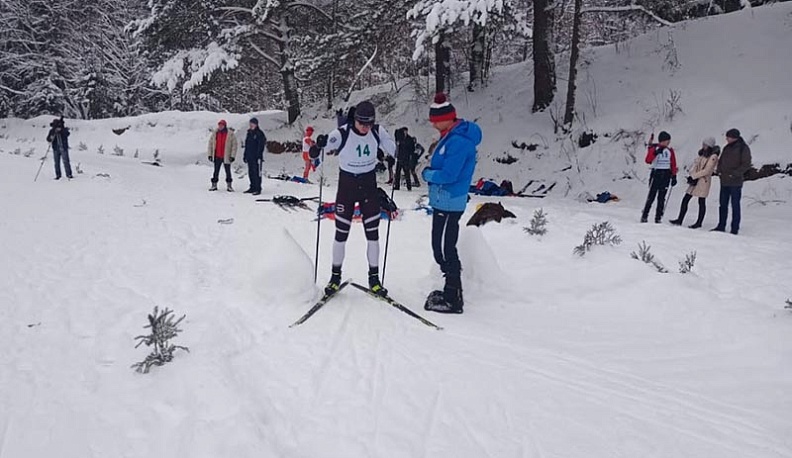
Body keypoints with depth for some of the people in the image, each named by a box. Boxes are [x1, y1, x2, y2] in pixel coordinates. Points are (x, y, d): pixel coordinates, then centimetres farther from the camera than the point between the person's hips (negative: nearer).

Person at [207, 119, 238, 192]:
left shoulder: (230, 134, -6)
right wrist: (210, 154, 4)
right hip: (217, 156, 3)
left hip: (226, 157, -3)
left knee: (228, 171, 5)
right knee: (216, 171, 9)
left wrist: (232, 156, -10)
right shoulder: (215, 133, 4)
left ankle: (229, 186, 14)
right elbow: (210, 143, 9)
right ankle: (214, 185, 18)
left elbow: (234, 145, -6)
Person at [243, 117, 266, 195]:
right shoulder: (249, 133, 17)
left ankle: (258, 189, -6)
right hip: (250, 157, 8)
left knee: (257, 173, -8)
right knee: (251, 173, 11)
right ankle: (253, 187, 19)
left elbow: (261, 146, -12)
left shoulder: (260, 134, -6)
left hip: (256, 157, -8)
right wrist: (245, 156, 18)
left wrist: (259, 156, -18)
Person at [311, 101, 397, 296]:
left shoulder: (378, 132, -9)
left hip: (369, 186, 2)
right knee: (341, 233, 4)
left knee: (373, 233, 4)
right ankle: (335, 276, 20)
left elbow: (394, 150, 5)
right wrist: (319, 146, -36)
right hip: (347, 186, -2)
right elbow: (313, 154, -14)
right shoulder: (342, 134, -17)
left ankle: (374, 278, 16)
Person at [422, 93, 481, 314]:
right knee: (442, 247, 18)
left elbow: (448, 175, -25)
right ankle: (452, 291, 30)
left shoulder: (458, 141, -21)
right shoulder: (451, 136, 11)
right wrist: (431, 173, 4)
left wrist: (427, 174, -9)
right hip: (443, 201, 11)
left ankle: (453, 300, 5)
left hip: (448, 203, -11)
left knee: (444, 249, -4)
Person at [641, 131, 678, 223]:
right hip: (656, 173, -3)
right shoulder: (653, 148, 0)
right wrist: (656, 153, -25)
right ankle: (644, 216, -1)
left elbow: (673, 165, 12)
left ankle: (658, 218, 6)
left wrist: (674, 177, 7)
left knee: (661, 198, 3)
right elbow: (648, 160, -13)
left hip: (666, 175, 3)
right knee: (651, 196, -7)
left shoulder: (670, 150, 10)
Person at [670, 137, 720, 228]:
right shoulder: (702, 154, 12)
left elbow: (706, 171, -16)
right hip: (695, 180, 8)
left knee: (701, 202, 2)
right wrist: (692, 176, -8)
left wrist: (694, 176, -15)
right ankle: (680, 220, 9)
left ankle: (699, 223, 11)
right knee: (685, 200, 4)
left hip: (704, 181, -8)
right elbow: (695, 166, 9)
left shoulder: (713, 157, -11)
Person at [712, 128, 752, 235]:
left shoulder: (743, 148, -7)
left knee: (735, 206, 0)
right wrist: (719, 171, 4)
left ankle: (735, 228, 5)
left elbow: (746, 164, -11)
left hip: (735, 182, -6)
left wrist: (734, 174, -17)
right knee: (723, 205, 11)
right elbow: (721, 161, 21)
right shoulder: (727, 148, 12)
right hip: (724, 181, 6)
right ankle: (721, 226, 18)